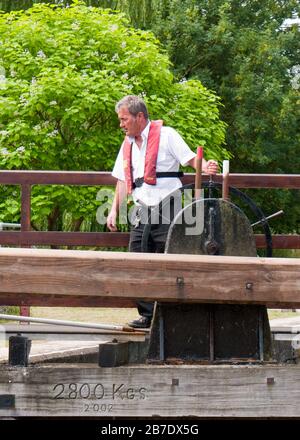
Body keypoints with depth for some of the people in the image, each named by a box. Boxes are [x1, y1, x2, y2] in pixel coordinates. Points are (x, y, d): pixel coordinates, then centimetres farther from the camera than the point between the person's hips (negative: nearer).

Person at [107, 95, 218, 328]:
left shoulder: (166, 135, -2)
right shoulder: (127, 145, 18)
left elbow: (190, 158, -5)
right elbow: (123, 180, 21)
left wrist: (204, 167, -26)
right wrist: (114, 210, 11)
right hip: (142, 212, 6)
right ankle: (147, 315, 7)